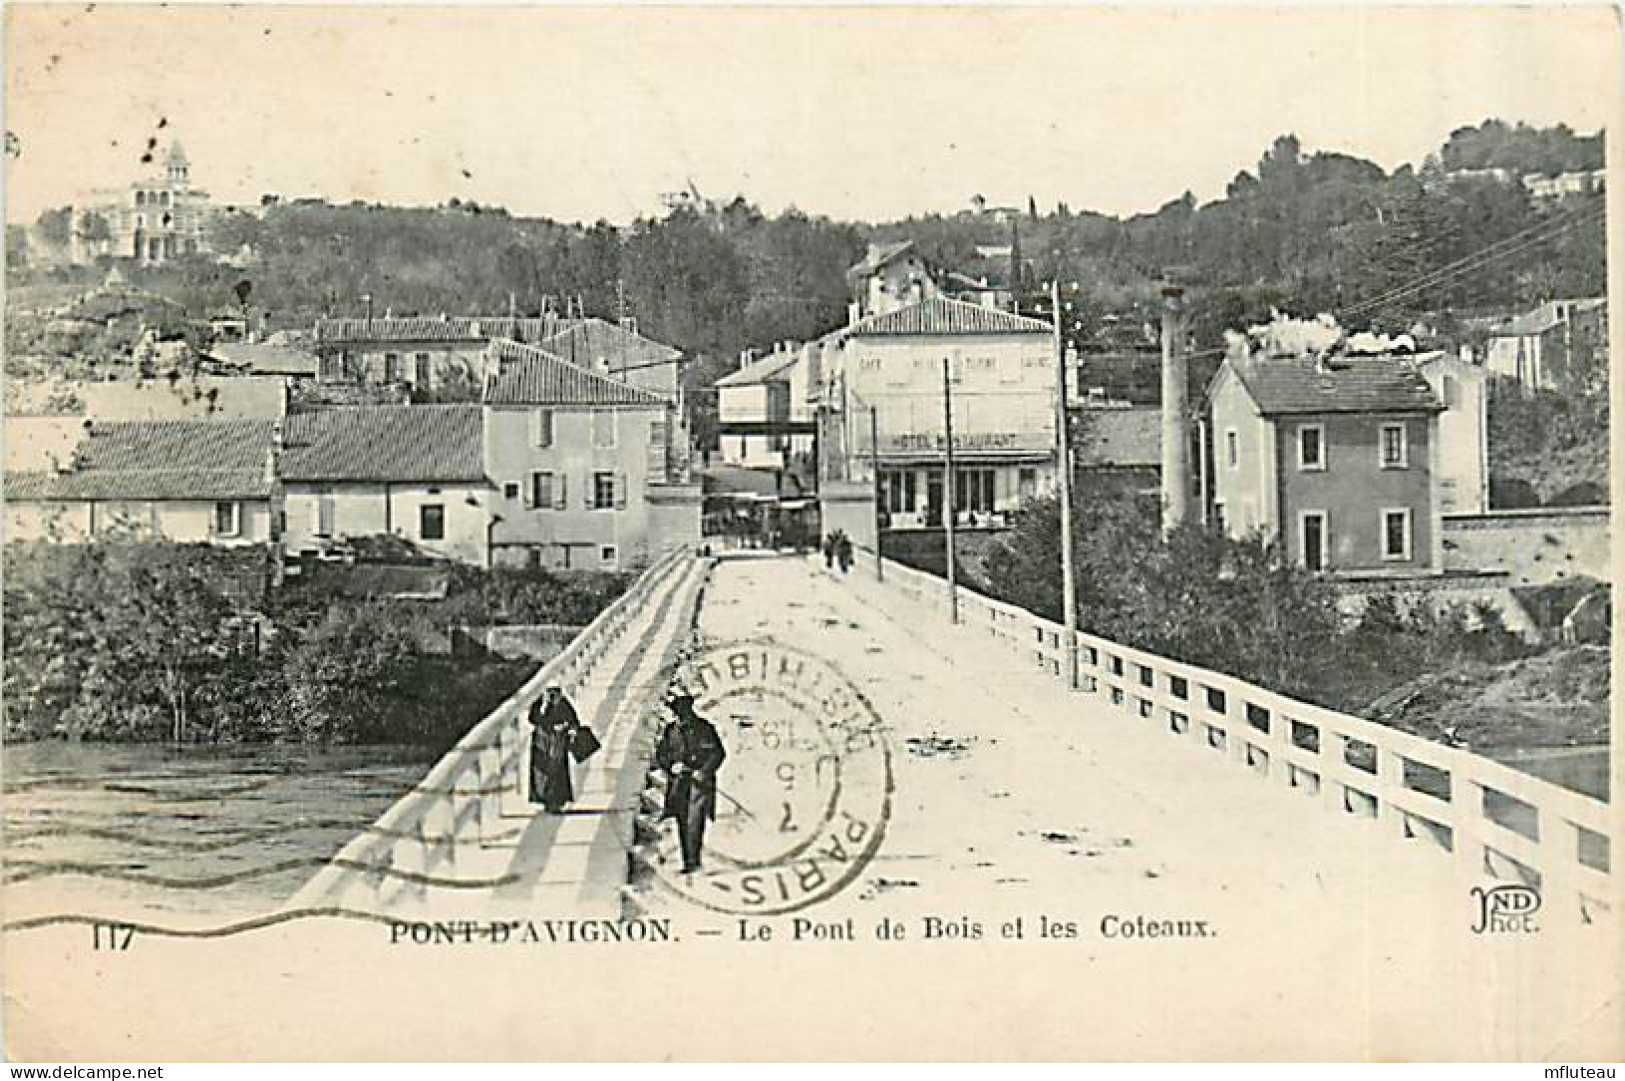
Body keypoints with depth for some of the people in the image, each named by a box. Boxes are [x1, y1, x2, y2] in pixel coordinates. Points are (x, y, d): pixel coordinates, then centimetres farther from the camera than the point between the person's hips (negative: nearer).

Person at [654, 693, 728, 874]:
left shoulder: (704, 728, -1)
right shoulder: (670, 731, 11)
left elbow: (718, 752, -3)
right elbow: (660, 754, 15)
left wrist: (703, 771, -13)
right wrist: (671, 766, -5)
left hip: (700, 782, -4)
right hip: (678, 783, 4)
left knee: (694, 823, -14)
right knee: (683, 824, 5)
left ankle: (693, 861, -14)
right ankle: (688, 861, 12)